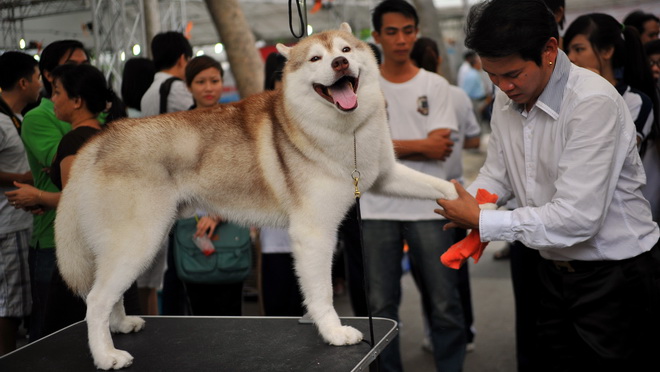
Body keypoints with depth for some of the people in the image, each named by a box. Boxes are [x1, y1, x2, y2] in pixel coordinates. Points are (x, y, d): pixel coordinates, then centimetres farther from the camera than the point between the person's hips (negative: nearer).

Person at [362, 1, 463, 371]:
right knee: (382, 308, 7)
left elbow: (441, 148, -6)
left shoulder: (436, 85, 4)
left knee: (446, 306, 3)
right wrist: (421, 145, -9)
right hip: (377, 209, 0)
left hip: (428, 207, 0)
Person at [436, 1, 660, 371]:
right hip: (557, 270, 7)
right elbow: (497, 172, 13)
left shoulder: (594, 102, -24)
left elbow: (578, 217, -28)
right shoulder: (508, 99, 1)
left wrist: (482, 222, -22)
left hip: (616, 276, -7)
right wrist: (466, 205, -10)